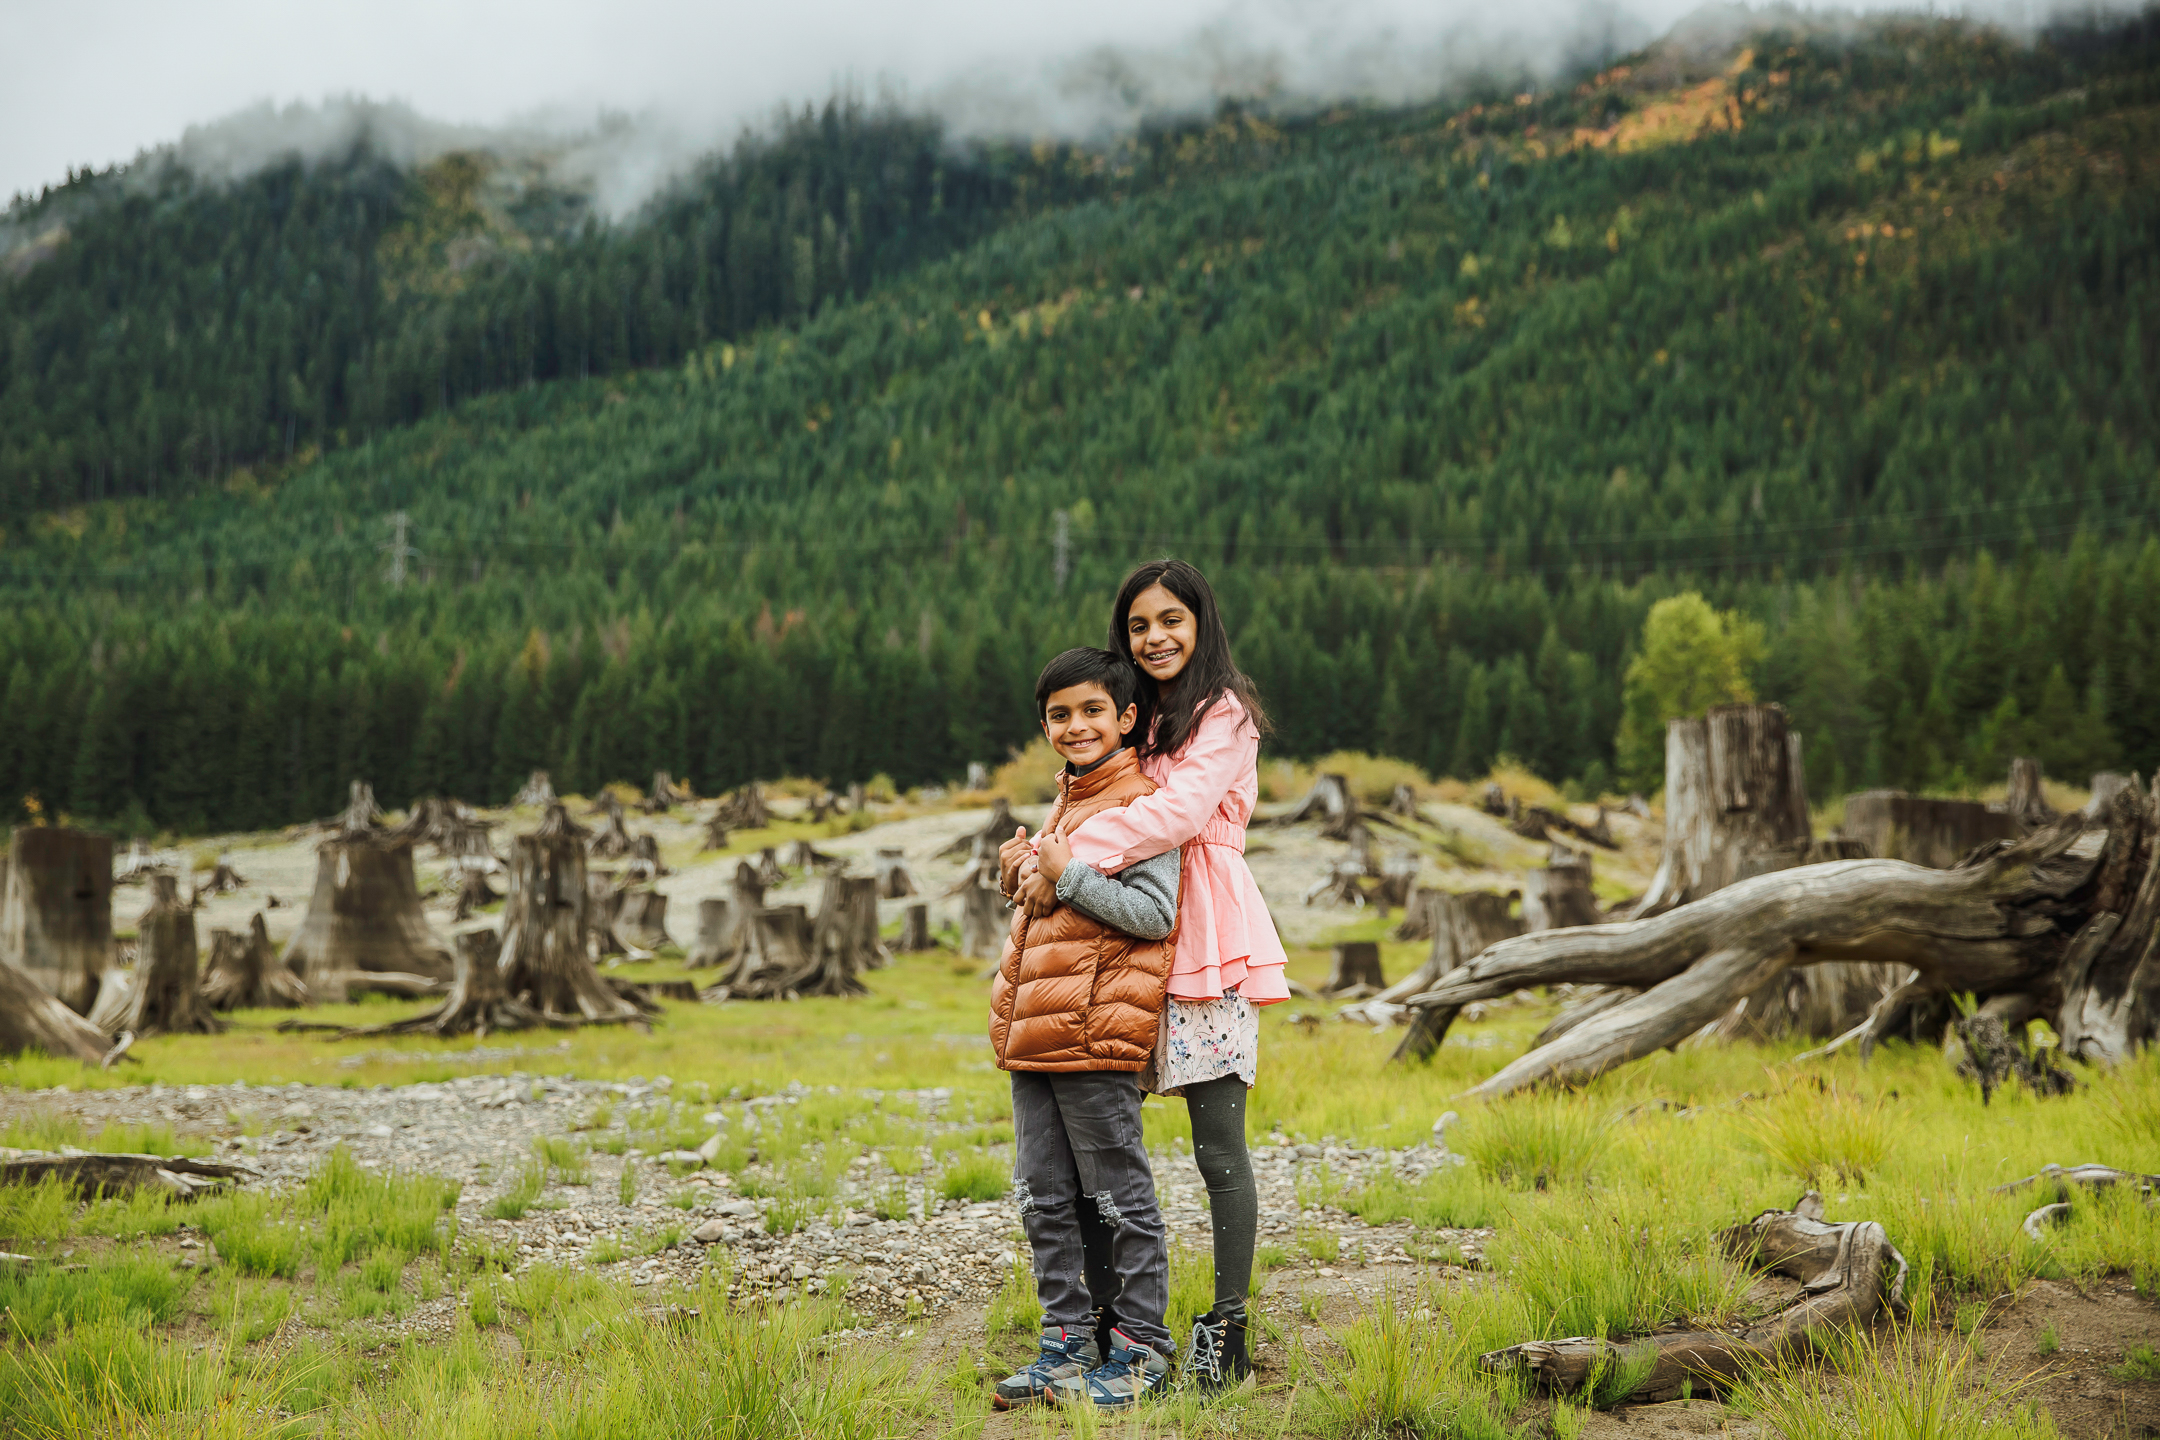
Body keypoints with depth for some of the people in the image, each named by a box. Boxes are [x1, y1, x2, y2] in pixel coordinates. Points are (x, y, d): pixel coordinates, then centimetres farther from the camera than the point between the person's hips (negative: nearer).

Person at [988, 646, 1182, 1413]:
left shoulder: (1143, 802, -7)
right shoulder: (1066, 802, 20)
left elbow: (1154, 913, -15)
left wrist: (1067, 878, -17)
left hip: (1097, 1033, -9)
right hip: (1035, 1033, 9)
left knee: (1118, 1196, 0)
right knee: (1045, 1198, 11)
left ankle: (1140, 1348, 10)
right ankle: (1069, 1342, 20)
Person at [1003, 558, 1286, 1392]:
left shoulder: (1225, 714, -1)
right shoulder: (1135, 721, 22)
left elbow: (1181, 809, -16)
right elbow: (1089, 800, 21)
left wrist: (1071, 862, -20)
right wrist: (1032, 849, 0)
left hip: (1204, 941, -7)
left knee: (1218, 1146, -5)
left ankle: (1227, 1333, 0)